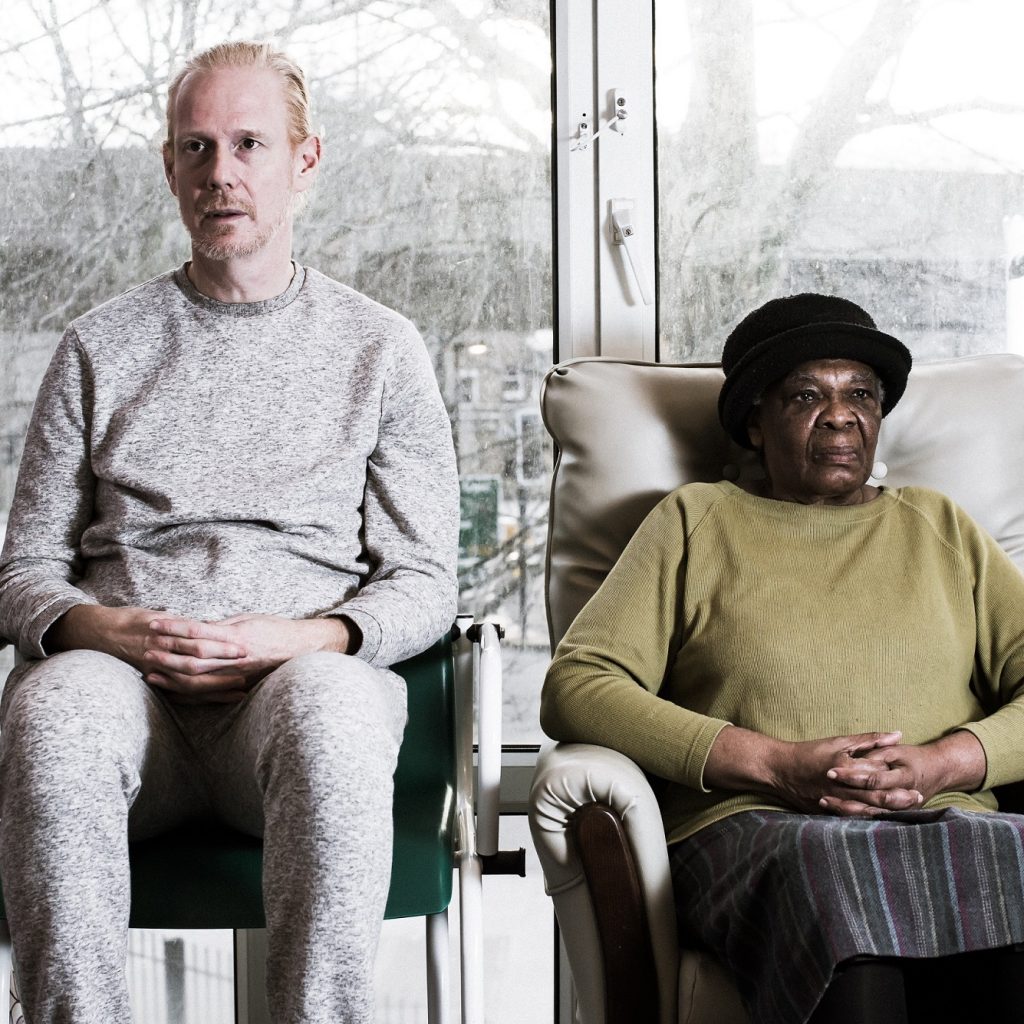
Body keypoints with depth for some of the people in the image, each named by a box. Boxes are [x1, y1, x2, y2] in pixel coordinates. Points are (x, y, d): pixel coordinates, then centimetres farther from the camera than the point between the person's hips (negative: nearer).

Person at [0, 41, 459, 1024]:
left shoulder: (380, 348, 14)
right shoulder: (102, 346, 17)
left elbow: (424, 583, 9)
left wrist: (301, 637, -11)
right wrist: (107, 628, -9)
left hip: (307, 668, -1)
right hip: (119, 665, 1)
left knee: (331, 715, -38)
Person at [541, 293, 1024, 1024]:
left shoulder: (940, 527, 26)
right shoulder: (697, 521, 18)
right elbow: (574, 687, 4)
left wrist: (942, 765, -7)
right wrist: (777, 766, -7)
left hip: (949, 823, 2)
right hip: (753, 825, -2)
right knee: (831, 875, -38)